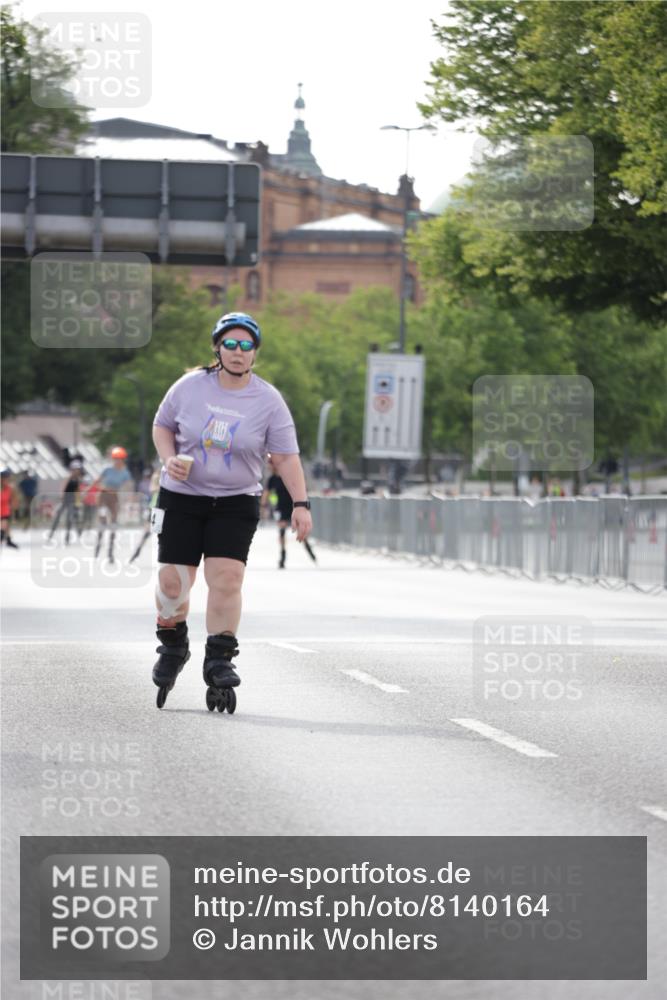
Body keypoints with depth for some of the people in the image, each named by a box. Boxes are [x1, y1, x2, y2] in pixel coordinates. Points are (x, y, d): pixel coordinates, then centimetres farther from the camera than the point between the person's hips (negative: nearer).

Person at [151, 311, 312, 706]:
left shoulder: (268, 400, -4)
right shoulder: (190, 387, -3)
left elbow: (286, 456, -3)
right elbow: (162, 425, 12)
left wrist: (300, 503, -13)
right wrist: (170, 458, -8)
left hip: (236, 502, -1)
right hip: (182, 496, 1)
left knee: (227, 578, -15)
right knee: (172, 581, -2)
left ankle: (219, 659, -5)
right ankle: (173, 647, 24)